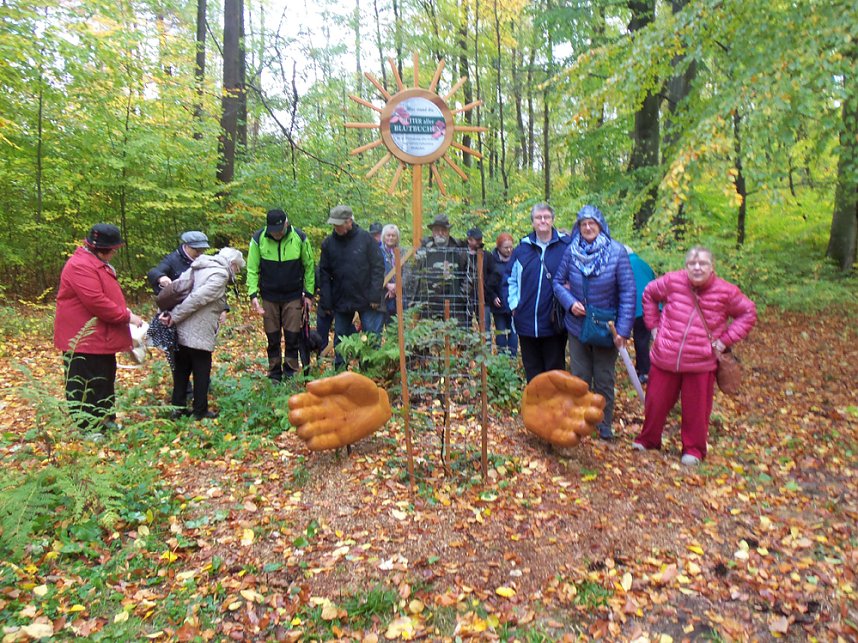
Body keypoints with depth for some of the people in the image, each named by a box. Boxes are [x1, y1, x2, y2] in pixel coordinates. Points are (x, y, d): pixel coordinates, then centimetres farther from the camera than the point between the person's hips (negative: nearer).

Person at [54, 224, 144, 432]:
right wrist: (126, 316, -19)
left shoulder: (97, 263, 14)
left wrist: (122, 309, 8)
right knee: (85, 389, -1)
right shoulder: (80, 266, -21)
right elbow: (96, 302, -27)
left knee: (105, 382, 20)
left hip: (100, 338, 11)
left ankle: (105, 420, 32)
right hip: (84, 340, -11)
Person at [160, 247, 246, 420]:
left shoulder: (198, 268, 14)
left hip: (181, 332, 8)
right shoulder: (220, 274, -13)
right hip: (199, 335, -8)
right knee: (201, 373, 7)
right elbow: (197, 298, -21)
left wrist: (169, 312, 0)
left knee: (181, 371, 17)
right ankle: (200, 411, 18)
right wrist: (174, 317, -14)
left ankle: (177, 408, 26)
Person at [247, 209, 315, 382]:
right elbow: (252, 269, -5)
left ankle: (290, 374, 15)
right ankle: (274, 376, 21)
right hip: (269, 296, 1)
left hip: (293, 296, 0)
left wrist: (309, 293, -1)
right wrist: (253, 294, -15)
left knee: (293, 337, 2)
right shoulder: (258, 239, -11)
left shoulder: (300, 238, -11)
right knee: (272, 338, 8)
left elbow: (309, 266, -1)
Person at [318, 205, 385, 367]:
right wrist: (326, 302, -1)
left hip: (366, 300, -3)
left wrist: (375, 296, -11)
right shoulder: (328, 242, 1)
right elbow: (324, 273, 5)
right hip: (340, 300, 3)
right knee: (340, 337, 11)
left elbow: (378, 267, -5)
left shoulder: (366, 238, -6)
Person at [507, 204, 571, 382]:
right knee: (532, 371, 13)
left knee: (555, 369, 9)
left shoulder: (566, 246, -2)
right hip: (526, 322, 3)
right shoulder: (522, 248, 6)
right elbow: (512, 279, 14)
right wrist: (513, 304, 4)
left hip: (555, 322, -3)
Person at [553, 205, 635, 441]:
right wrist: (570, 302, -15)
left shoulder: (617, 251, -12)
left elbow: (628, 292, -13)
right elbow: (558, 282, 5)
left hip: (606, 328, -2)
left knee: (604, 380, 12)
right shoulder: (571, 251, -5)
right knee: (579, 378, 13)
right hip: (577, 326, 2)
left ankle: (604, 427, 27)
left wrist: (623, 329, -18)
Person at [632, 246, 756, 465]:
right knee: (656, 402, 12)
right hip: (664, 359, 1)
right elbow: (649, 294, 12)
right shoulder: (672, 281, -5)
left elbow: (748, 313, 6)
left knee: (696, 410, 9)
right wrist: (654, 325, 6)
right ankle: (648, 440, 34)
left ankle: (693, 449, 29)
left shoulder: (726, 291, -7)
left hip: (700, 364, -1)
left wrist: (725, 340, -2)